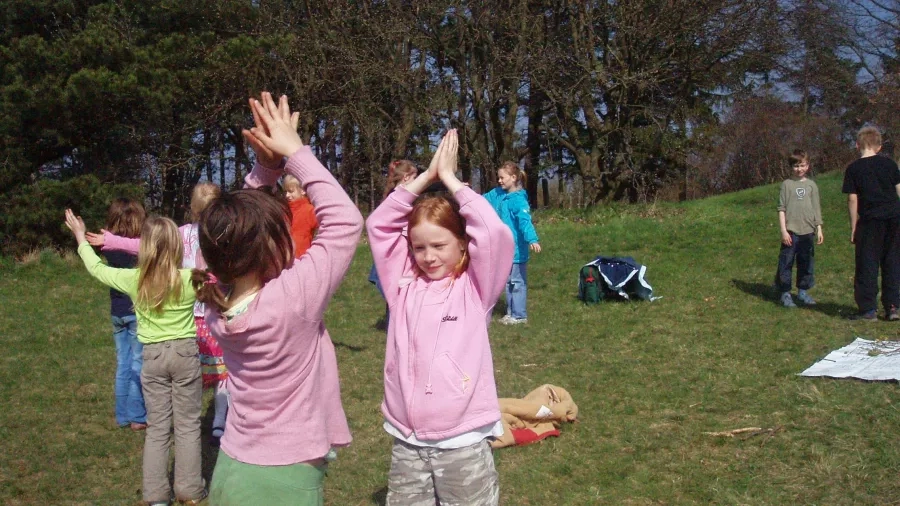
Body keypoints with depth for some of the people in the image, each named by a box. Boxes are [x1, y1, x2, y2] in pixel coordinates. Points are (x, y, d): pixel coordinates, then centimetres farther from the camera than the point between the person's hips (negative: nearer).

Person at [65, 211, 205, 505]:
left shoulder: (133, 280, -8)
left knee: (157, 427, 11)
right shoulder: (189, 279, -12)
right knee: (188, 425, 9)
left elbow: (97, 268, 9)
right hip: (185, 353, -1)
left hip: (153, 356, 1)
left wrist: (81, 238, 23)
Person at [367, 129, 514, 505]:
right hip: (406, 445, 4)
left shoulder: (474, 288, -4)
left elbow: (494, 233, -18)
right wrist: (426, 176, -1)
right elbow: (379, 225, 4)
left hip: (464, 444, -3)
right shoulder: (404, 285, 5)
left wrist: (450, 178, -8)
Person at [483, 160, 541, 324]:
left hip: (516, 249, -9)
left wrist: (532, 239, -45)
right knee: (509, 281, 18)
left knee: (517, 282, 2)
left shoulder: (518, 199, -20)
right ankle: (511, 312, 29)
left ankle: (519, 315, 11)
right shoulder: (498, 194, 5)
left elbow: (525, 220, -33)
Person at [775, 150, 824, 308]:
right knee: (786, 263, -3)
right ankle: (785, 293, 3)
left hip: (808, 231, 3)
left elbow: (816, 209, 12)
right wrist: (783, 230, -8)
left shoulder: (811, 185, 9)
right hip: (791, 231, -3)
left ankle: (803, 291, 20)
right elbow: (781, 208, -1)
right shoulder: (787, 184, 2)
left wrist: (819, 229, 7)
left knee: (806, 263, 9)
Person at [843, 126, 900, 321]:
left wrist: (853, 227, 1)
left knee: (867, 264, 3)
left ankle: (867, 308, 3)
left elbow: (853, 199, -4)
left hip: (870, 221, -3)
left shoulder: (854, 168, -2)